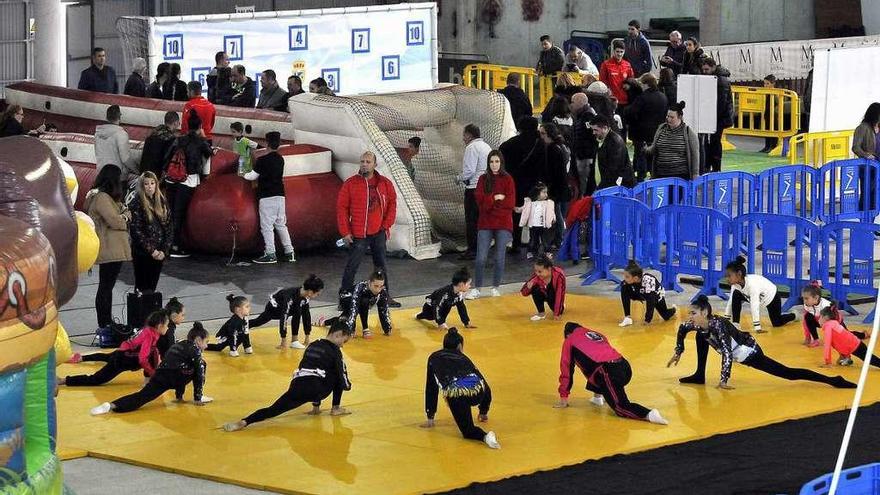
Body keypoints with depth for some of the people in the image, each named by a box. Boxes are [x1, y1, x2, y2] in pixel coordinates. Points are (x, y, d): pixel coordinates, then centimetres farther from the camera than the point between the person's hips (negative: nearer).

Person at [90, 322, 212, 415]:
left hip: (160, 374, 6)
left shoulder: (178, 346, 33)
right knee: (201, 365, 14)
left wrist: (179, 395, 46)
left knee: (141, 397, -11)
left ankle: (112, 405, -32)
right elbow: (199, 374, 6)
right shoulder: (195, 349, 10)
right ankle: (199, 397, 15)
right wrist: (197, 398, 11)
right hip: (173, 378, -6)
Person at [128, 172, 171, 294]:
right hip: (142, 254, -5)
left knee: (152, 287, 7)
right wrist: (151, 250, -12)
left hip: (159, 254, 5)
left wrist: (164, 250, -2)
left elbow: (168, 229, 10)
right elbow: (136, 231, -11)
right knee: (143, 288, -4)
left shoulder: (162, 203, 9)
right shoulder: (136, 204, -6)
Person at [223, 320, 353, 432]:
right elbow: (341, 371, 5)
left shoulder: (312, 346, 29)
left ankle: (244, 422, -19)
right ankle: (336, 408, 21)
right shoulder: (335, 350, 6)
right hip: (315, 389, -5)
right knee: (337, 376, 19)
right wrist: (347, 385, 33)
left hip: (297, 385, 5)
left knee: (274, 410, 2)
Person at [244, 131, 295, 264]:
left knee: (267, 226, -2)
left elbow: (253, 176, -4)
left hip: (267, 197, -7)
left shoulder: (262, 160, -13)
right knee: (281, 225, 12)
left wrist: (244, 175, 17)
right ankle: (289, 253, 9)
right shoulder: (280, 159, 8)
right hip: (280, 195, 7)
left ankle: (270, 254, -4)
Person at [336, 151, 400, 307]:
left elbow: (392, 204, 9)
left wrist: (387, 225, 1)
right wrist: (345, 232, -7)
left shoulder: (385, 183, 2)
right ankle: (344, 296, 8)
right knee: (352, 266, -1)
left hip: (378, 233, 3)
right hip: (357, 234, -3)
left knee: (381, 265, 10)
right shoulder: (350, 183, -5)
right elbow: (342, 208, -4)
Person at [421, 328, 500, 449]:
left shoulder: (434, 358, 28)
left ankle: (484, 436, -25)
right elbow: (482, 380, 37)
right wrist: (483, 412, 52)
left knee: (468, 431, 4)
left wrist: (430, 418, 31)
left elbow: (431, 388, 27)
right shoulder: (463, 357, 33)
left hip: (456, 394, -3)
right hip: (477, 392, 3)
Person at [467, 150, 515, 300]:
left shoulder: (507, 179, 1)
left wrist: (489, 201, -8)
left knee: (499, 258, 2)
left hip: (503, 224, -1)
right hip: (485, 223, 1)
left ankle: (495, 288, 13)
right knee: (481, 258, -4)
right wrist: (496, 198, -14)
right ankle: (477, 288, 3)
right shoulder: (483, 179, 7)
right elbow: (480, 200, -4)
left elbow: (511, 202, -7)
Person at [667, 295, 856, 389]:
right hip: (740, 353, 8)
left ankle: (832, 380, -11)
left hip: (749, 352, -8)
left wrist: (723, 380, -37)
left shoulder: (717, 325, -32)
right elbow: (681, 330, 15)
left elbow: (727, 354, -38)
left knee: (787, 373, -11)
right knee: (700, 337, 8)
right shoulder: (698, 326, -8)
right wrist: (678, 352, 15)